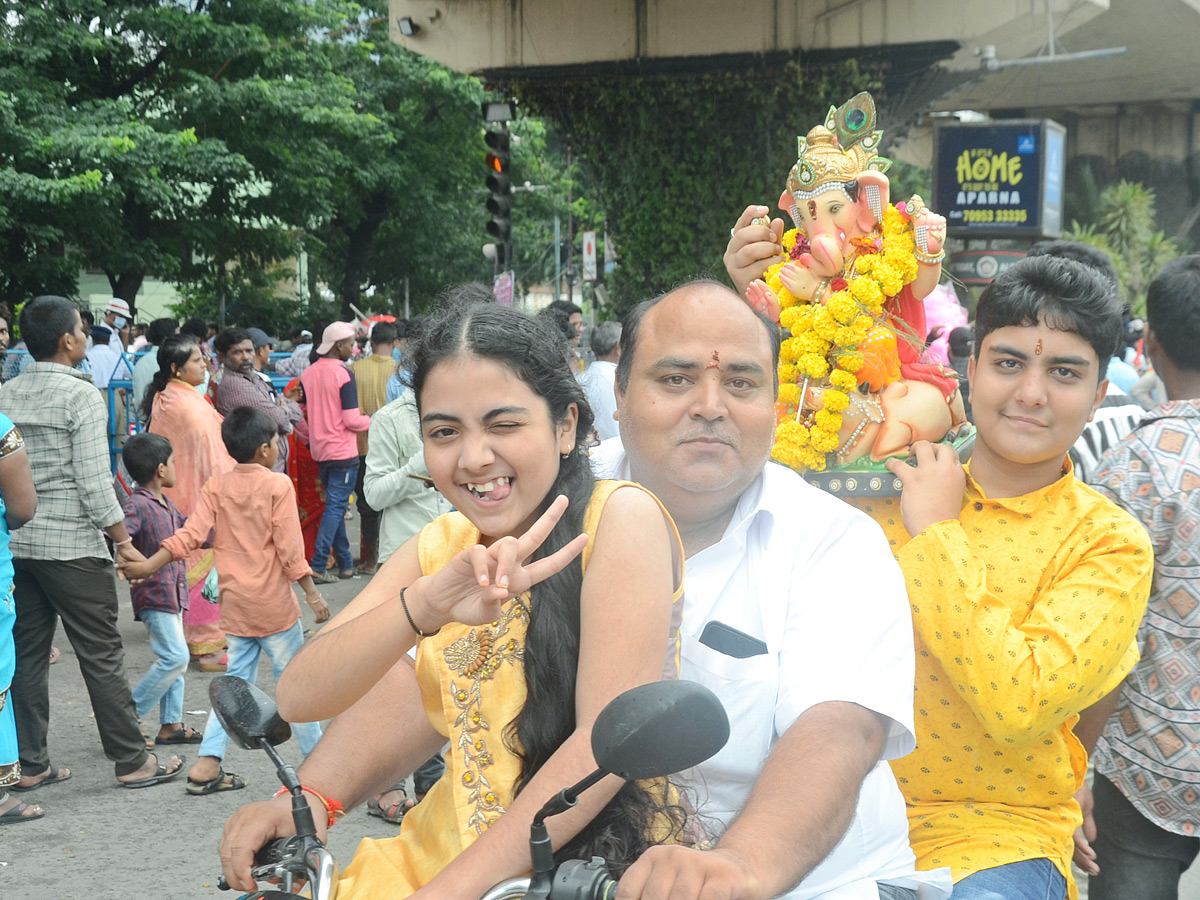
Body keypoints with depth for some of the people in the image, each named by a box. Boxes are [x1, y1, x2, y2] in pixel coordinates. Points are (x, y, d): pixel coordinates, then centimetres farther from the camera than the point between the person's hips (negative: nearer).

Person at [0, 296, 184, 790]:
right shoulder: (81, 394, -11)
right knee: (102, 656, 1)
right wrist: (123, 539, -10)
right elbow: (93, 479, -16)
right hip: (72, 546, -6)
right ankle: (133, 761, 9)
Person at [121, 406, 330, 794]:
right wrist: (312, 592, -7)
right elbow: (290, 547, -13)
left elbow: (190, 535, -8)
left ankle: (207, 764, 5)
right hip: (274, 603, -5)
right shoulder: (278, 485, -10)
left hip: (234, 605, 5)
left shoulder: (216, 486, 2)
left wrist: (149, 565, -5)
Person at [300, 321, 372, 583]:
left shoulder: (308, 373, 6)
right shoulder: (344, 374, -14)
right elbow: (351, 420, -16)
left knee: (335, 505, 15)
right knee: (336, 507, -5)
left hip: (320, 451, 7)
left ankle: (345, 563, 20)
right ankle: (318, 567, -10)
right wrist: (372, 421, 2)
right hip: (343, 452, -7)